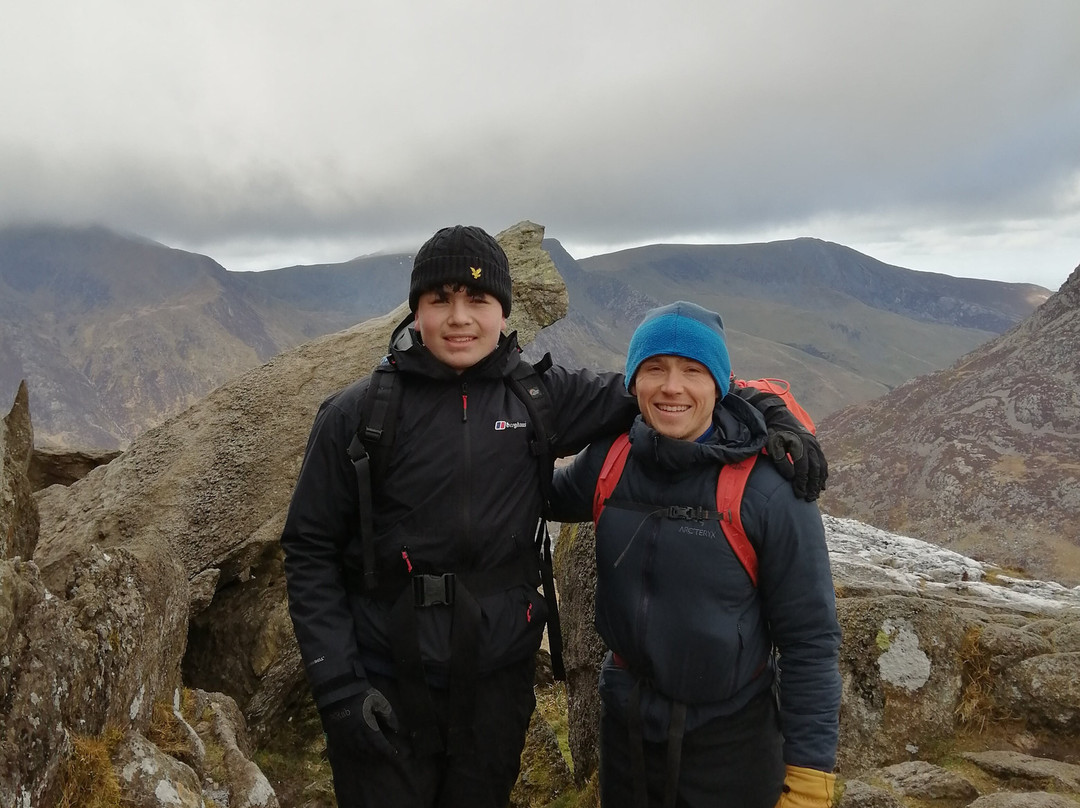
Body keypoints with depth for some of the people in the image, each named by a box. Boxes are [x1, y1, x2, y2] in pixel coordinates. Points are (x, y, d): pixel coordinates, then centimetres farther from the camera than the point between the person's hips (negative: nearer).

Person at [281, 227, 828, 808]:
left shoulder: (539, 398, -3)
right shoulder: (357, 414, -8)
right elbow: (311, 551, -5)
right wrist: (338, 685, -10)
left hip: (498, 680, 2)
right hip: (385, 688, -2)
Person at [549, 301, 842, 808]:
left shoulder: (770, 491, -19)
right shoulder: (608, 460, -8)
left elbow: (810, 642, -14)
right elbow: (552, 498, 15)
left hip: (731, 741, -3)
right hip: (625, 726, 4)